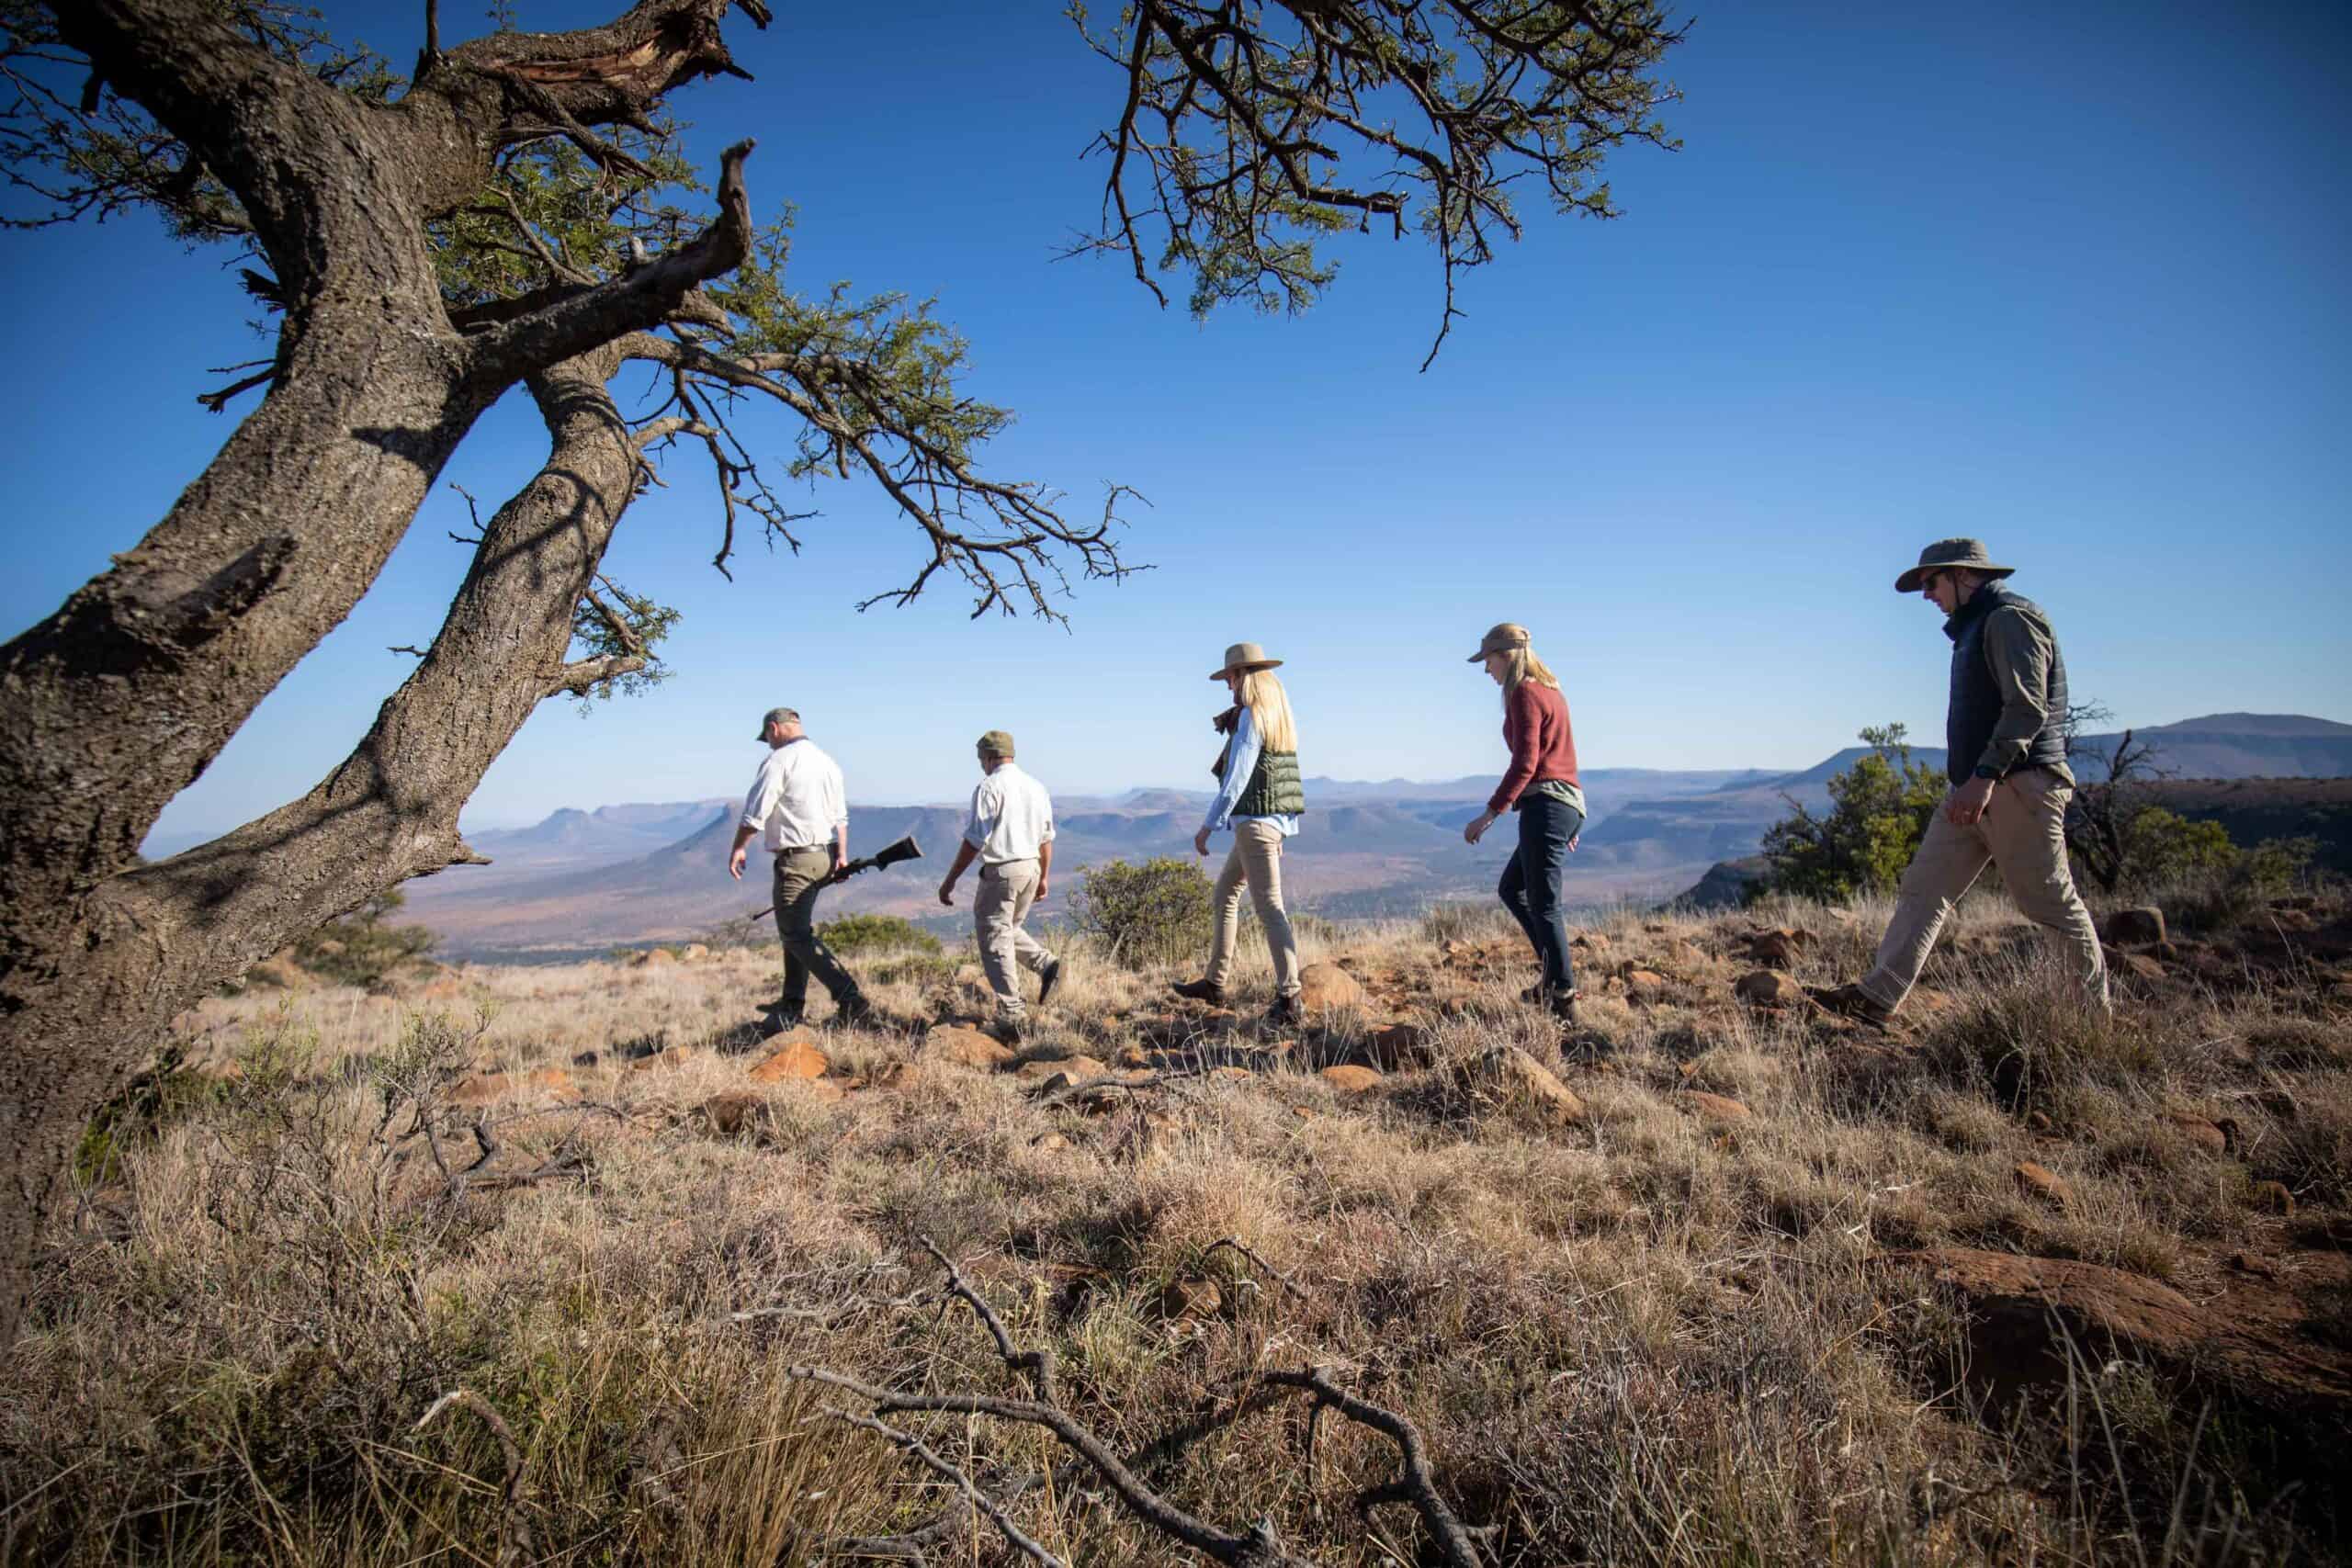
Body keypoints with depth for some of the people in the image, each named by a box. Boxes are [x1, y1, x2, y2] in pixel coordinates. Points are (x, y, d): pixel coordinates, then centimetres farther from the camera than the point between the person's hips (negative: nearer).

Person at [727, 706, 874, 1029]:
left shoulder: (779, 760, -11)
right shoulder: (827, 761, 15)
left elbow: (755, 811, -13)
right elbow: (840, 815, 18)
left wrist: (738, 848, -3)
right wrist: (842, 855, 21)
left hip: (795, 859, -9)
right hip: (825, 855, 9)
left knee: (796, 935, -8)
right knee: (797, 929, 18)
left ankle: (851, 1000, -20)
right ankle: (792, 1006, 24)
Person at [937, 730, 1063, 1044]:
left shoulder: (989, 787, -11)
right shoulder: (1036, 787, 10)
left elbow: (974, 840, -15)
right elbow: (1046, 838, 15)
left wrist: (950, 880, -10)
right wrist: (1044, 878, 25)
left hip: (1000, 870, -7)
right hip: (1031, 868, 7)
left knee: (995, 938, 2)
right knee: (1009, 929, 25)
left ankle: (1011, 1013, 0)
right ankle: (1046, 963, 3)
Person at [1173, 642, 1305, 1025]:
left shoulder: (1251, 717, -14)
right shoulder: (1278, 715, 13)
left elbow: (1236, 779, -17)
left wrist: (1207, 826, -14)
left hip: (1255, 822, -10)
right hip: (1275, 821, 10)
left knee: (1269, 908, -9)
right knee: (1224, 896, 19)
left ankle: (1289, 998, -10)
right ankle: (1215, 982, 25)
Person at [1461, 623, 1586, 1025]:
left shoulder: (1524, 694, -10)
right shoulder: (1551, 690, 18)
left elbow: (1525, 763, -18)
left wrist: (1490, 813, -19)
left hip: (1545, 804, -10)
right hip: (1568, 804, 10)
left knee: (1544, 905, -5)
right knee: (1511, 888, 20)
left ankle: (1564, 1000, -2)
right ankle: (1555, 974, 18)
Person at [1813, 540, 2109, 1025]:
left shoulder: (2011, 617, -10)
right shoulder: (1975, 627, 20)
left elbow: (2027, 707, -20)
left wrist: (1985, 776, -26)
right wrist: (1973, 782, 21)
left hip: (2018, 784, -10)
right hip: (1976, 789, 10)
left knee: (2051, 902, 0)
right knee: (1922, 888, 2)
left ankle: (2095, 1008, 15)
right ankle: (1877, 997, 0)